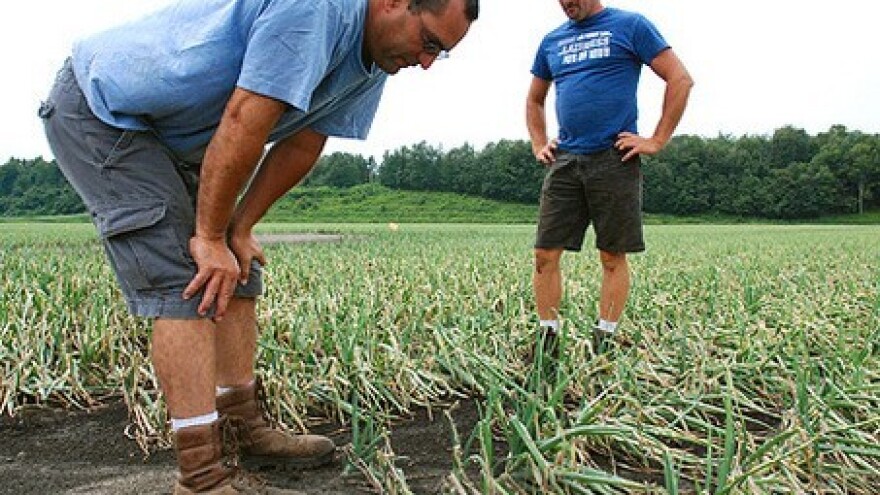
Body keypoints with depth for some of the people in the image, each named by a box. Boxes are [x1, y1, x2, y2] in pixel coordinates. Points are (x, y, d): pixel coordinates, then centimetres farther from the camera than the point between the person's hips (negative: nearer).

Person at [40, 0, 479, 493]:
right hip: (101, 112, -9)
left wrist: (239, 229, -1)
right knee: (188, 286, -16)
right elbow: (242, 126, -30)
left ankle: (248, 428, 18)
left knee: (236, 273, 6)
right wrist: (211, 236, -20)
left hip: (172, 135, 9)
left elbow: (301, 146, 4)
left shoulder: (374, 60, 1)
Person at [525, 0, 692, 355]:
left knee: (613, 258, 1)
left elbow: (680, 80, -1)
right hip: (564, 161, 5)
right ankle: (547, 339, 10)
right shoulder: (552, 41, 17)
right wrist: (539, 145, 14)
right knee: (545, 255, -1)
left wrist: (657, 141, -7)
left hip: (614, 159, -4)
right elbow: (534, 100, 29)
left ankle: (603, 346, 11)